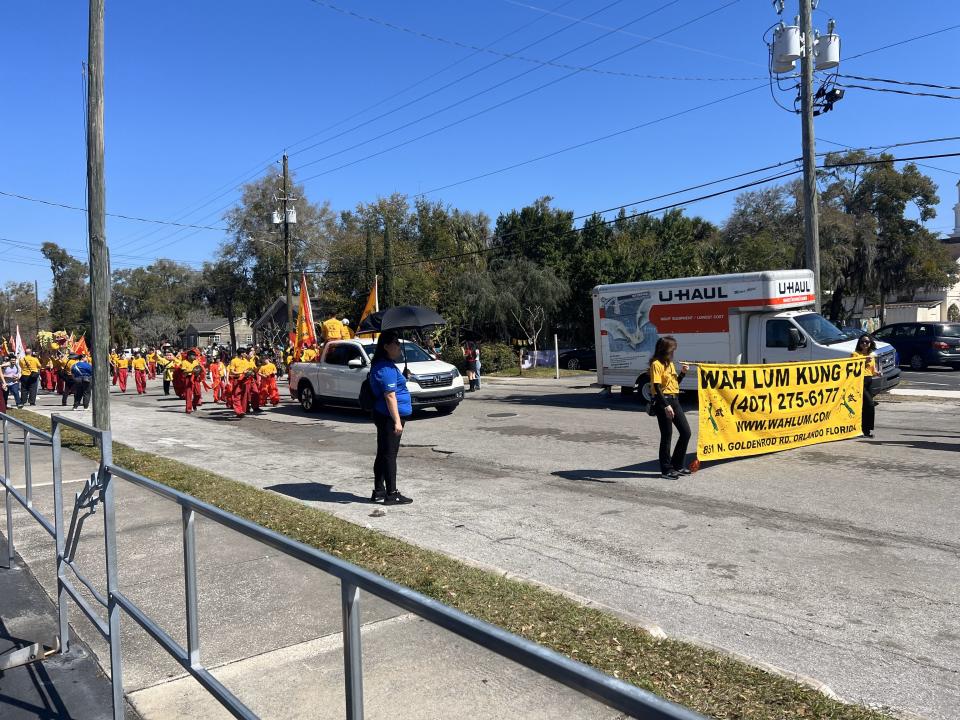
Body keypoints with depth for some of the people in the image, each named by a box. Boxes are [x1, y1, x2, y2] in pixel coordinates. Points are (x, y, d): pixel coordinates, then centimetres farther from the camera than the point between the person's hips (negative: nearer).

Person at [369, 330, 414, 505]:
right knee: (390, 455, -4)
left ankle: (379, 492, 23)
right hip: (389, 417, -10)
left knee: (383, 454, 15)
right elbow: (390, 396, -22)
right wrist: (397, 421, -21)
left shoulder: (382, 365, 14)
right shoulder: (386, 368, -18)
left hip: (382, 416, 10)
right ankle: (391, 494, 3)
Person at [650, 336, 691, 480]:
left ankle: (678, 465, 20)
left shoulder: (670, 363, 15)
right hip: (663, 401, -9)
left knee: (686, 432, 8)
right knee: (666, 435, -3)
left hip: (674, 400, 9)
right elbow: (656, 387, -18)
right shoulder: (656, 364, -11)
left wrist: (682, 372, 4)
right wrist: (666, 405, -24)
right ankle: (666, 469, 7)